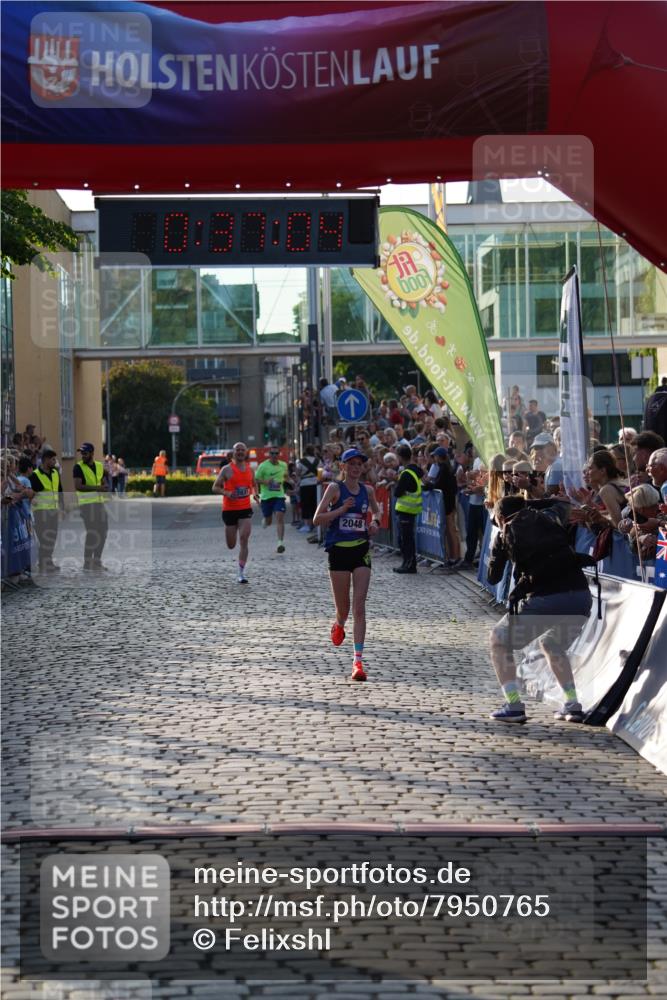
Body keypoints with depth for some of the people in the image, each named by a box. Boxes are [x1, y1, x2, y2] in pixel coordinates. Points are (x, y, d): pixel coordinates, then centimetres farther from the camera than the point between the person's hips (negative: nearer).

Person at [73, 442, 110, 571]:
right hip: (87, 504, -6)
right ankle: (87, 562, -2)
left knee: (102, 532, 7)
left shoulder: (100, 467, 12)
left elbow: (105, 485, 16)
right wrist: (97, 488, -22)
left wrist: (106, 486, -9)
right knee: (92, 533, -9)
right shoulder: (78, 467, -6)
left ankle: (97, 561, 18)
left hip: (100, 503, 6)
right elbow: (78, 486, -17)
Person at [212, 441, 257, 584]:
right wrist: (227, 493, -21)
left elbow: (254, 485, 25)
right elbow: (215, 488, -2)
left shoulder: (250, 470, 8)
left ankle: (241, 573, -9)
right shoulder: (227, 469, -4)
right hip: (229, 509, -2)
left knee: (244, 540, -13)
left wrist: (255, 493, 2)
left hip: (245, 509, 2)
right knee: (231, 545, 6)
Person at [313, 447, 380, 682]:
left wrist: (375, 523, 4)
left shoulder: (367, 490, 6)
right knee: (343, 607, 8)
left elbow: (376, 511, 26)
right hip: (339, 550, -2)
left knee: (359, 607, -9)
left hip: (361, 550, 2)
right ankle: (339, 625, 46)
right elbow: (317, 519, -9)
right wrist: (341, 509, -20)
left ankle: (358, 660, -12)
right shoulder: (335, 488, -4)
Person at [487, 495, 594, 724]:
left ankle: (514, 705, 7)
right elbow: (561, 505, 46)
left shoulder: (504, 535, 14)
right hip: (581, 595, 4)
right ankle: (572, 706, 22)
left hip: (545, 599, -4)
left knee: (499, 640, 20)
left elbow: (493, 578, 25)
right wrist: (528, 503, 45)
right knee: (551, 644, 34)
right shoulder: (548, 517, 21)